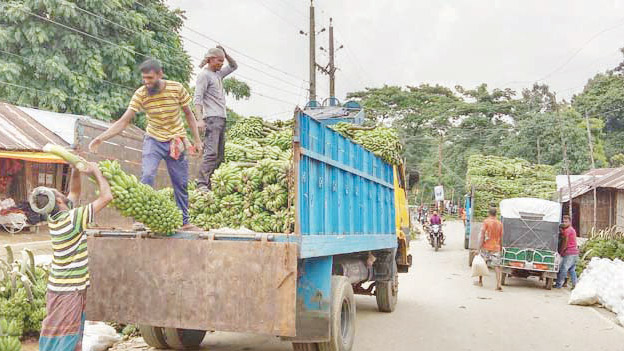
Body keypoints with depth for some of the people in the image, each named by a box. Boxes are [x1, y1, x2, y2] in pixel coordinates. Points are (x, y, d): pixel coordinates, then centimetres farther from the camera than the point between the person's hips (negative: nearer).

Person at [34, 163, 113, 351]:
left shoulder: (55, 217, 1)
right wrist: (96, 172, -12)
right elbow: (106, 197, -23)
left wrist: (76, 170, 2)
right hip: (67, 293, -8)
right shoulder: (72, 219, -23)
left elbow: (74, 192, 17)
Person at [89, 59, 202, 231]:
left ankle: (184, 222, 17)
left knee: (181, 183, 5)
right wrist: (100, 138, -26)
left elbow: (188, 114, -1)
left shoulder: (177, 88, -14)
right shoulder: (140, 94, -15)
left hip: (176, 141, 1)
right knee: (147, 176, -19)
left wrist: (197, 140, -3)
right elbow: (123, 121, -16)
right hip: (154, 140, 0)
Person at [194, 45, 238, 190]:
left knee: (220, 154, 5)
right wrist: (200, 119, -22)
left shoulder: (218, 74, 21)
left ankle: (210, 184, 7)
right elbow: (198, 98, -11)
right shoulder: (204, 75, -3)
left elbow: (234, 66, 35)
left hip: (222, 119, 9)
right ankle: (202, 184, -19)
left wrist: (226, 54, 16)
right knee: (211, 152, -17)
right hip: (211, 118, -9)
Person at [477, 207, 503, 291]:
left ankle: (480, 281, 26)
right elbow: (501, 237, 11)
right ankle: (498, 285, -11)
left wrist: (480, 246, -10)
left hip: (486, 247, -3)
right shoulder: (500, 223, 7)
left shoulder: (486, 221, -6)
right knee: (497, 266, 0)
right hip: (496, 248, 3)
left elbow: (482, 235, -11)